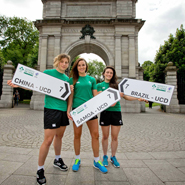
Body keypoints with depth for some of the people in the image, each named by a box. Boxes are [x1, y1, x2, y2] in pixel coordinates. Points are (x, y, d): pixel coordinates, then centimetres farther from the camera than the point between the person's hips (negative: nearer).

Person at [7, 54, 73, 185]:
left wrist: (71, 90, -2)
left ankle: (58, 160, 39)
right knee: (48, 140, -7)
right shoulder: (48, 72, -2)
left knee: (59, 136, 18)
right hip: (51, 109, -6)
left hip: (64, 110, 7)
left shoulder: (67, 78, 14)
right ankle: (40, 170, 13)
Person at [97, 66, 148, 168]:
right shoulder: (99, 85, 6)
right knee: (105, 136, 9)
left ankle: (113, 157, 26)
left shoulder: (116, 85, 12)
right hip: (105, 112, -1)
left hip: (116, 111, 2)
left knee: (115, 137, 7)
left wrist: (137, 98, -9)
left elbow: (125, 96, 6)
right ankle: (105, 156, 28)